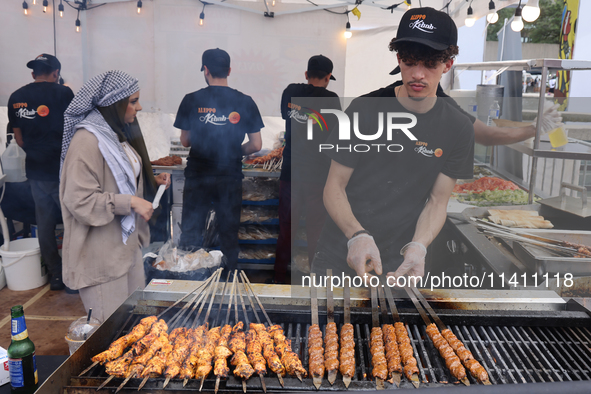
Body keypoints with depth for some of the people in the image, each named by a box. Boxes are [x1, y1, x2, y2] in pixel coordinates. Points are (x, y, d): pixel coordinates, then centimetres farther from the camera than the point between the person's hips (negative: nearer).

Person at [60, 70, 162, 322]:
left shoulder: (114, 134, 12)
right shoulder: (87, 141, -19)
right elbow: (80, 200, -24)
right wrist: (130, 202, -23)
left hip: (126, 242, 9)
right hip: (101, 254, -9)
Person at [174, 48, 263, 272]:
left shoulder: (191, 100, -5)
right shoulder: (245, 102, -5)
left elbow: (185, 141, 4)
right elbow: (256, 145, -3)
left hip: (197, 176, 0)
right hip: (230, 177, 1)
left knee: (190, 236, 13)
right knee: (229, 236, 14)